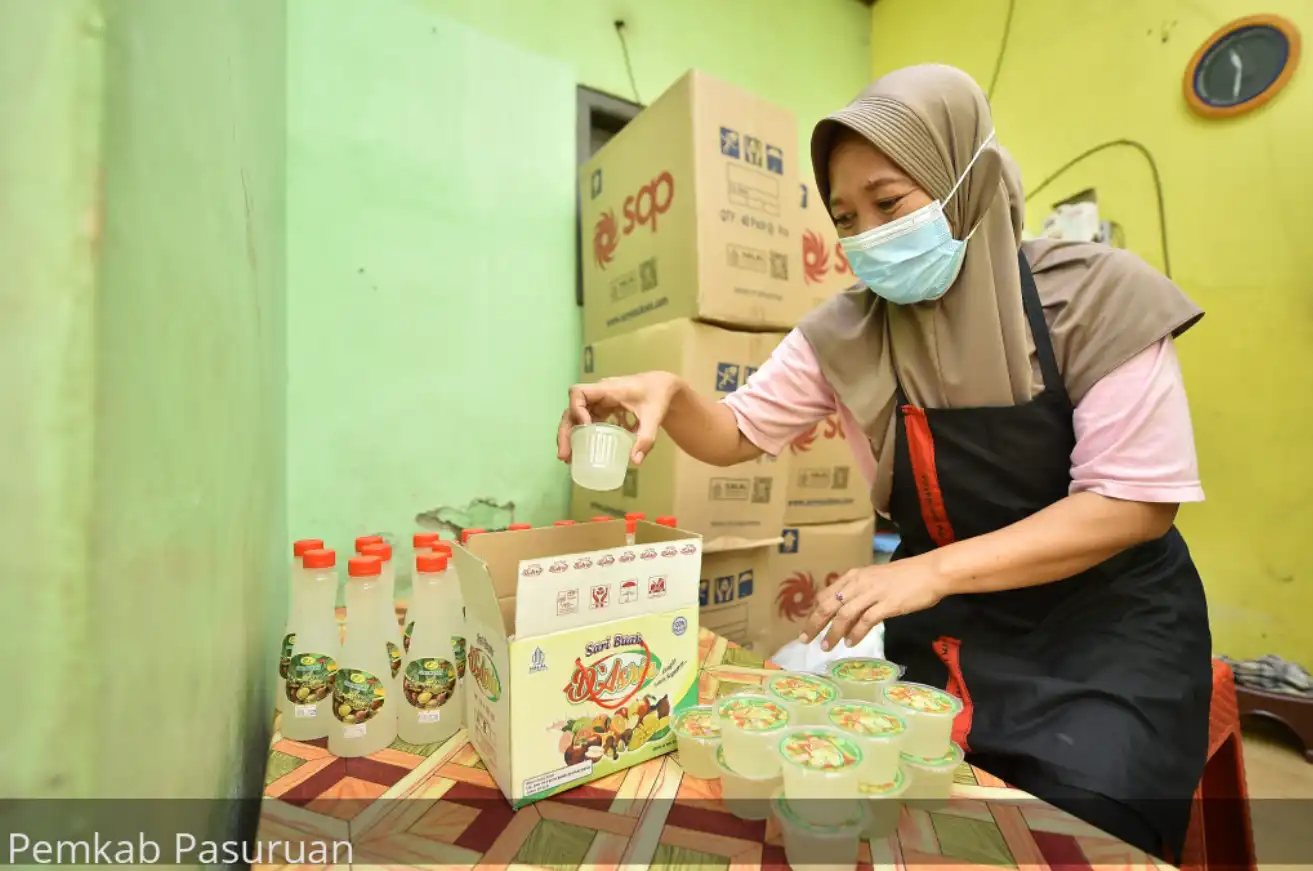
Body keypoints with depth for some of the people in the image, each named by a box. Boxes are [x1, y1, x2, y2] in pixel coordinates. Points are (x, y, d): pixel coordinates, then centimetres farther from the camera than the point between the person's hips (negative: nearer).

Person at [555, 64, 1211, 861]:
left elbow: (1137, 499, -17)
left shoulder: (1093, 295, -14)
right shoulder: (845, 336, -6)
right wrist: (671, 395, -24)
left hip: (1110, 618, -1)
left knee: (1079, 807, -20)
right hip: (952, 621, 2)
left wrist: (932, 570, -28)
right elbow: (739, 432, 0)